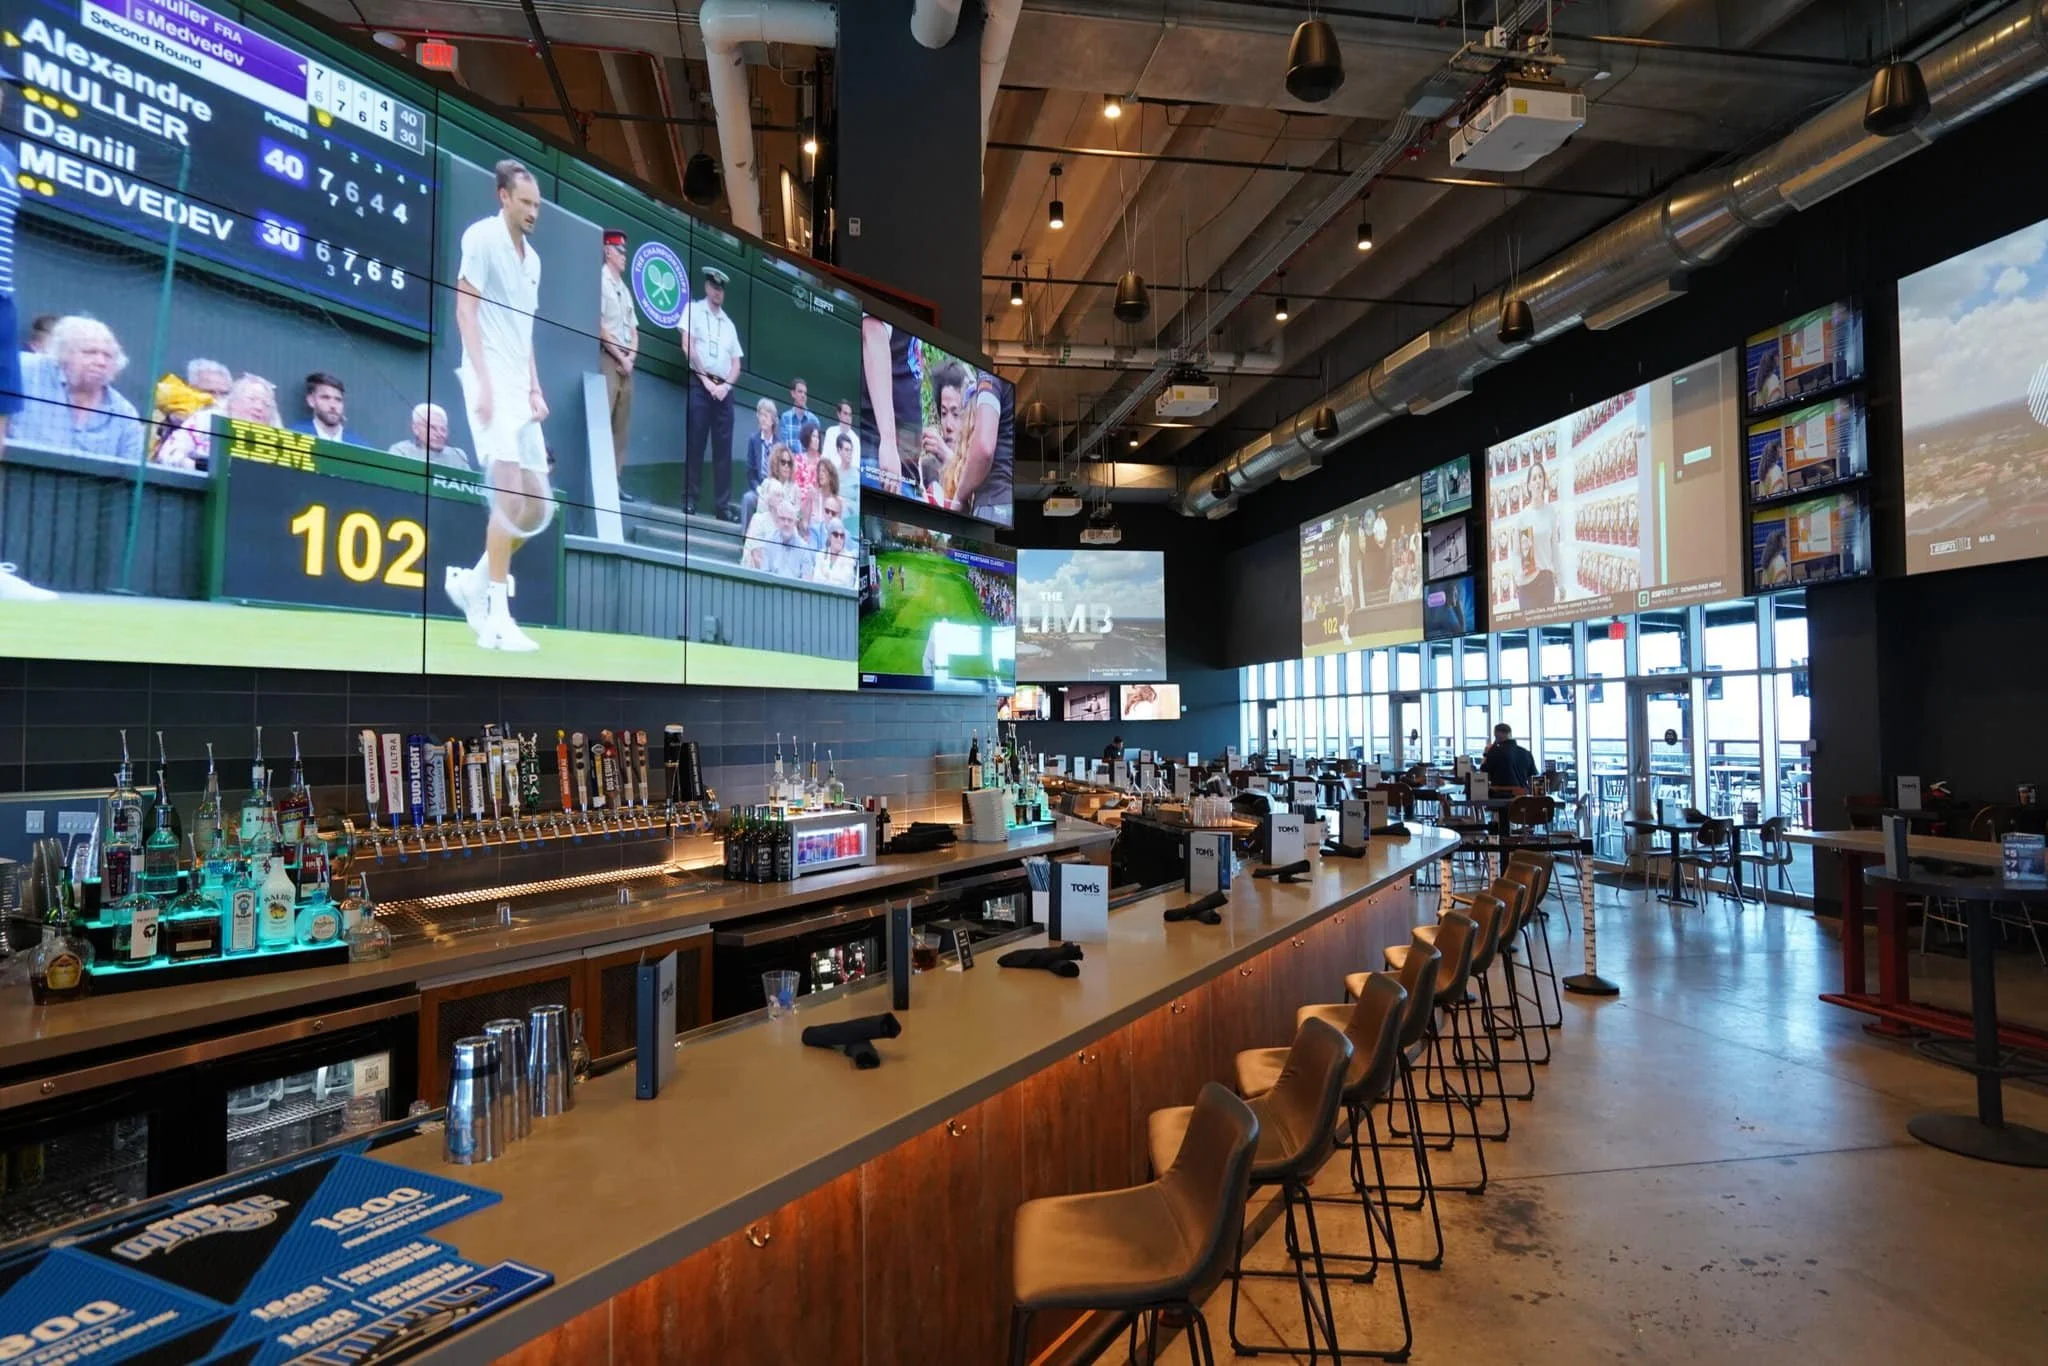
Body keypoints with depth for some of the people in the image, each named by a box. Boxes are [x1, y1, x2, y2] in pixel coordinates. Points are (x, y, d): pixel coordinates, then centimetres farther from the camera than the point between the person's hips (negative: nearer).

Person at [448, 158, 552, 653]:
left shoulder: (533, 258, 20)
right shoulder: (482, 237, -1)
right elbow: (465, 311, -7)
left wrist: (535, 391, 11)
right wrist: (483, 380, -16)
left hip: (520, 389, 8)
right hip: (490, 381, -8)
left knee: (539, 506, 4)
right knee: (510, 496, -18)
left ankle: (473, 581, 19)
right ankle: (497, 618, -13)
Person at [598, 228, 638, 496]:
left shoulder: (625, 288, 21)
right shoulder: (600, 281, -3)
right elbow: (599, 327, -12)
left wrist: (631, 356, 2)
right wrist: (621, 357, -11)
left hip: (626, 363, 8)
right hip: (607, 359, -8)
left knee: (621, 425, 6)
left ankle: (615, 481, 8)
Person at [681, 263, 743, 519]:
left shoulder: (729, 323, 19)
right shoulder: (693, 310, 6)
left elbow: (736, 363, 14)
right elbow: (687, 347, -6)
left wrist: (725, 385, -4)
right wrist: (706, 381, -11)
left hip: (723, 389, 4)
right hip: (699, 385, -4)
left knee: (724, 448, 2)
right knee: (694, 443, -6)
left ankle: (724, 505, 2)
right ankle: (689, 499, -2)